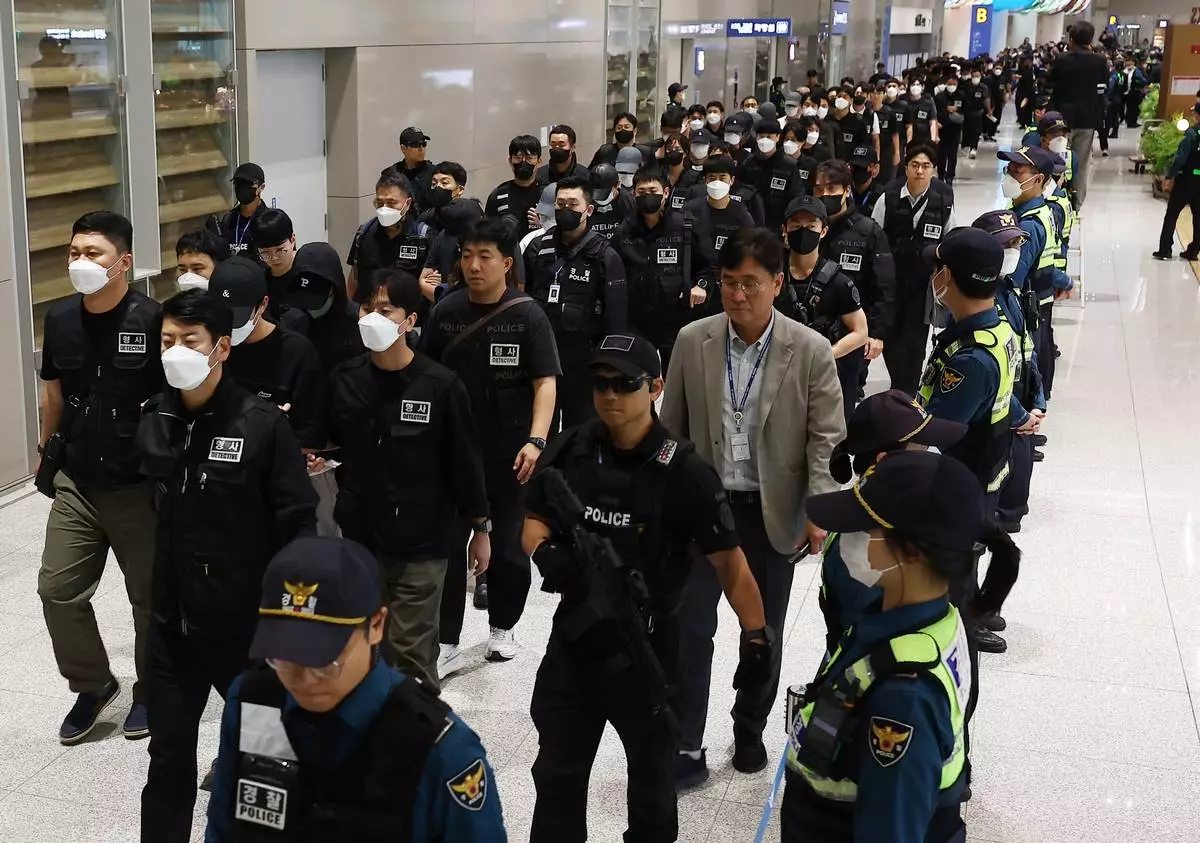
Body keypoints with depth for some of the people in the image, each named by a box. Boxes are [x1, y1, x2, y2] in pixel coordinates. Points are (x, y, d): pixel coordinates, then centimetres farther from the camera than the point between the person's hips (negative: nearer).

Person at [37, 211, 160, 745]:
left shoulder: (152, 320, -16)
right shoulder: (60, 319, -1)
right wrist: (45, 450, 23)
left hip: (139, 485, -4)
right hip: (76, 483, 4)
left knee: (151, 595, 9)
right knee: (57, 588, 5)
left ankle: (151, 692, 30)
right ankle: (92, 685, 26)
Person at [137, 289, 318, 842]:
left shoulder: (262, 425, -15)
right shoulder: (153, 422, 0)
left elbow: (297, 525, -12)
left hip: (247, 623, -4)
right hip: (171, 623, 4)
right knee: (169, 759, 10)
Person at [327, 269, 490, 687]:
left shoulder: (440, 385, -12)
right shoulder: (345, 378, -1)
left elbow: (465, 461, -6)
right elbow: (329, 441, 16)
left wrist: (480, 529, -1)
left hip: (420, 547, -4)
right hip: (357, 539, 4)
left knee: (412, 656, 1)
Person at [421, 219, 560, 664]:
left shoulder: (527, 315, -8)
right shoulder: (445, 311, 1)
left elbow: (546, 382, -12)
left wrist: (536, 440, -23)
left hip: (509, 448, -2)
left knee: (509, 542, 11)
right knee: (446, 539, 3)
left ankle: (503, 626, 30)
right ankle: (445, 634, 13)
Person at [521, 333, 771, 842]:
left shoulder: (683, 472, -17)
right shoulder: (568, 453, -4)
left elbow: (727, 560, -13)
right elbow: (534, 520, 8)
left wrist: (756, 634, -20)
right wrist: (545, 551, -14)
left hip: (646, 647, -3)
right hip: (573, 636, 4)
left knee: (651, 773, 19)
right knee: (557, 770, 18)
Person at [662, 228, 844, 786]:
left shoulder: (810, 351, -10)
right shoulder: (692, 342, -4)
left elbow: (827, 438, -6)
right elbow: (672, 427, 4)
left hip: (772, 510, 0)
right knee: (691, 628, -3)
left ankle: (750, 730, 34)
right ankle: (685, 748, 8)